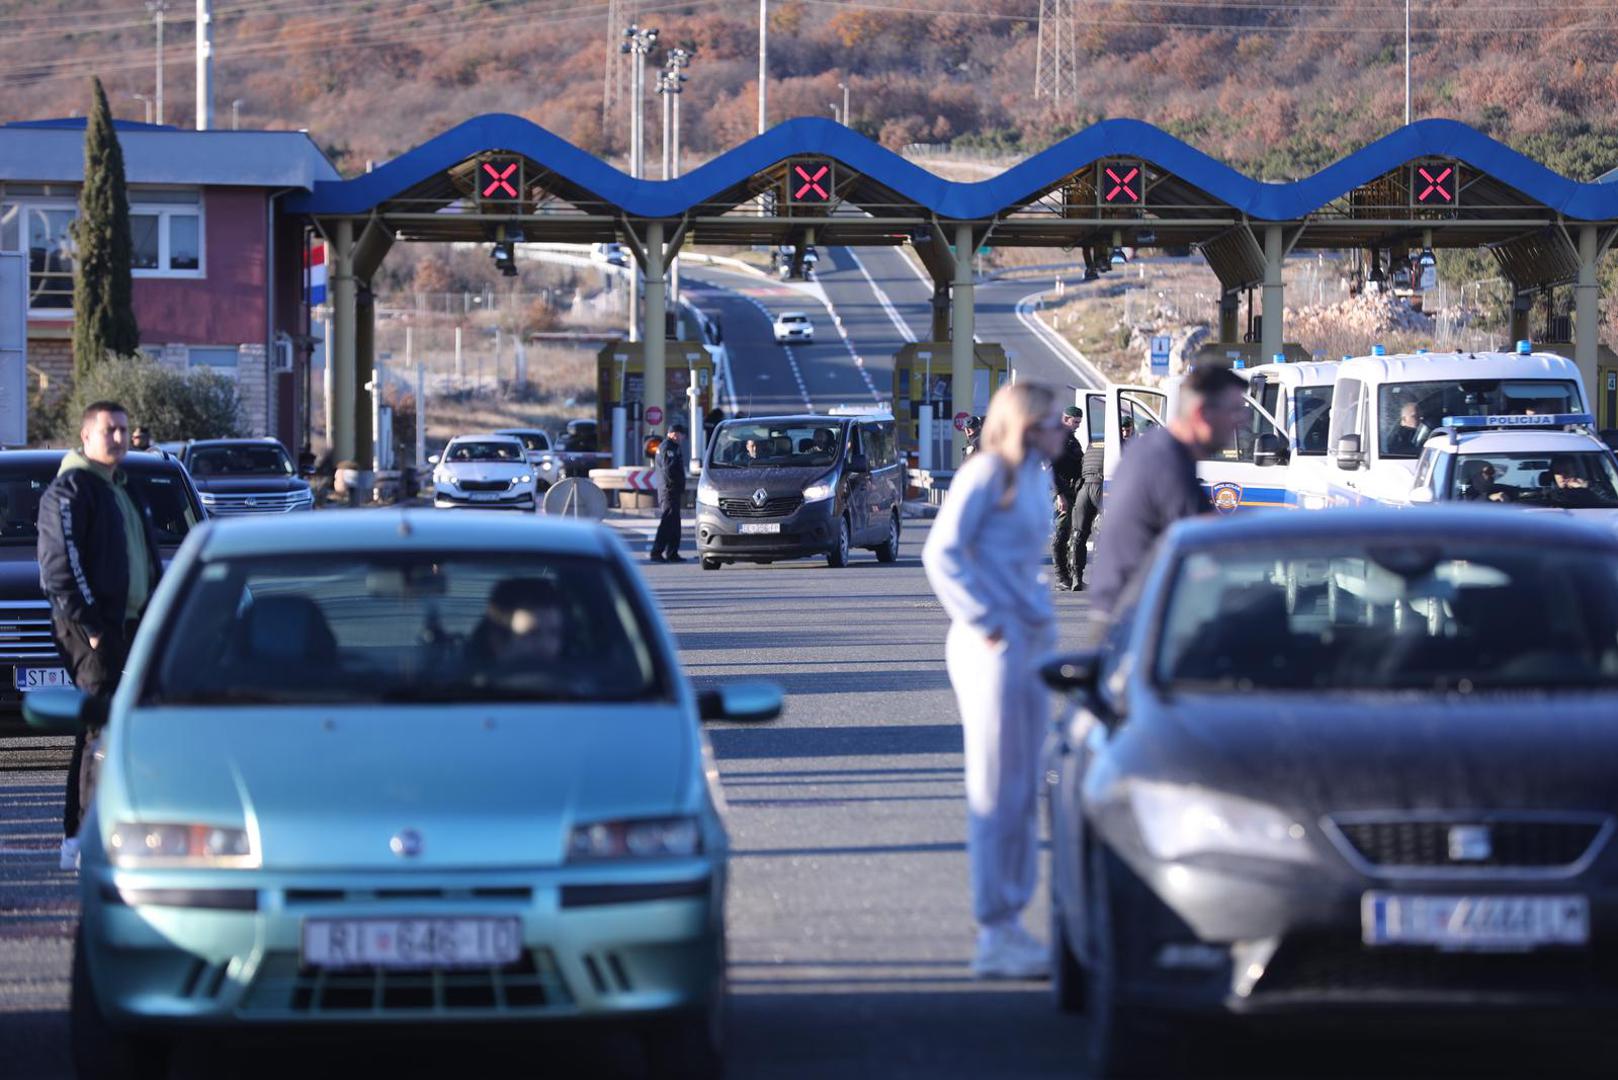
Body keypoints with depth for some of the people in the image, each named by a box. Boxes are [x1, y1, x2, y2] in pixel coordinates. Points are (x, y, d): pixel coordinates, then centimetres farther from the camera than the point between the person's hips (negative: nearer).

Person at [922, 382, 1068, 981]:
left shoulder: (1035, 478, 15)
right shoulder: (987, 473, -10)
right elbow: (942, 553, -17)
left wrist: (1040, 623, 14)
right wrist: (983, 622, -16)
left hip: (1031, 641, 9)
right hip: (993, 647, -9)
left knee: (1024, 794, 11)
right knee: (997, 792, -5)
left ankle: (1010, 926, 18)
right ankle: (994, 937, -2)